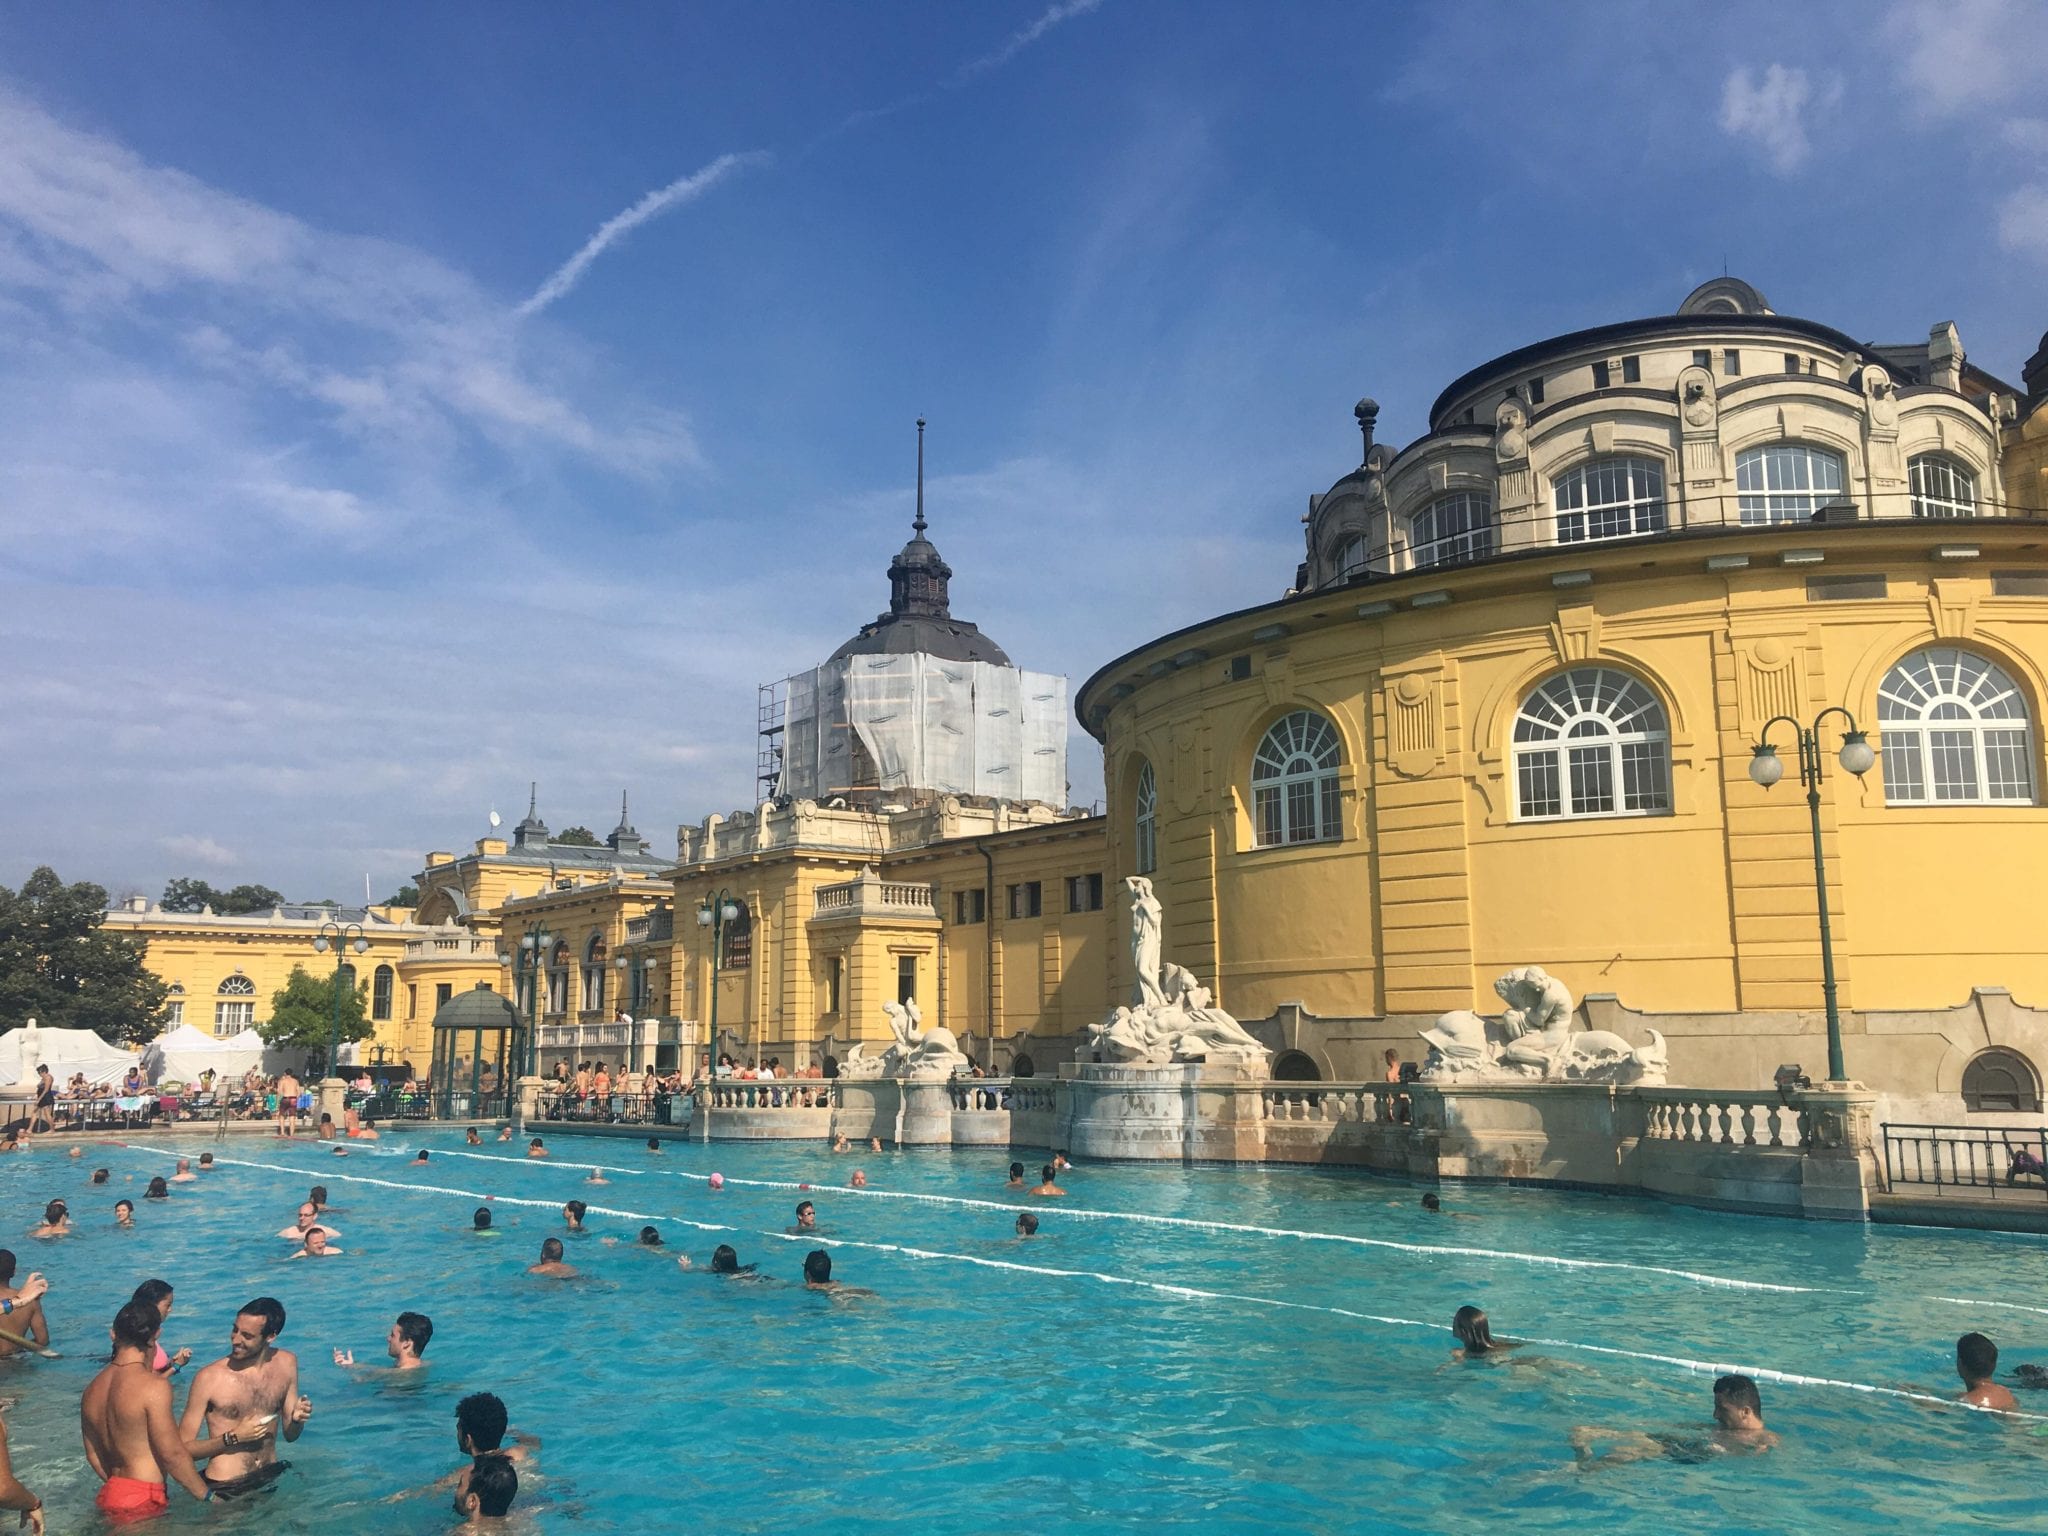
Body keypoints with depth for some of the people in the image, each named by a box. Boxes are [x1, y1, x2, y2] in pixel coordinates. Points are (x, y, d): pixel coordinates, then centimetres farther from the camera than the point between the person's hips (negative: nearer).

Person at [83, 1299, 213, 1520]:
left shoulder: (92, 1391, 8)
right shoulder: (153, 1386, -16)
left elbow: (93, 1456, 18)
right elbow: (172, 1453, -16)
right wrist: (207, 1495, -5)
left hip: (109, 1494, 8)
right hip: (143, 1502, -8)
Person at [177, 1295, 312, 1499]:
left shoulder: (287, 1363, 1)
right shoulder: (209, 1377, -12)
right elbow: (183, 1448, -9)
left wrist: (297, 1420, -10)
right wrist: (233, 1438, -19)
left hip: (272, 1478, 3)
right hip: (225, 1489, -3)